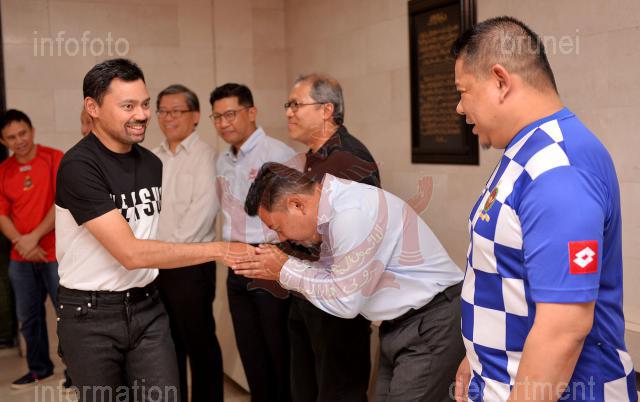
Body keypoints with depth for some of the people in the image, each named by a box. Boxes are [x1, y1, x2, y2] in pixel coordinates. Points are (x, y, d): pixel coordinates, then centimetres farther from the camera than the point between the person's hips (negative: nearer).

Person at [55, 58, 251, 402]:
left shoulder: (152, 163, 5)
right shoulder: (78, 167, -18)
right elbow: (131, 253, -23)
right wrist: (217, 250, -22)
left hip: (146, 307, 5)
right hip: (90, 314, -5)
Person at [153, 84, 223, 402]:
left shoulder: (204, 155, -6)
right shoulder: (153, 158, 14)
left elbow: (204, 208, -16)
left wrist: (171, 247, -13)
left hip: (190, 263, -6)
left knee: (199, 341, 2)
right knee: (168, 341, 14)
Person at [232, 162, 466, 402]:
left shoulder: (353, 214, -24)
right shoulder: (333, 206, 4)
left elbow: (343, 301, -18)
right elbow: (331, 276, 8)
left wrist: (285, 271, -9)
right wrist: (273, 269, -2)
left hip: (433, 323, -9)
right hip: (400, 323, 9)